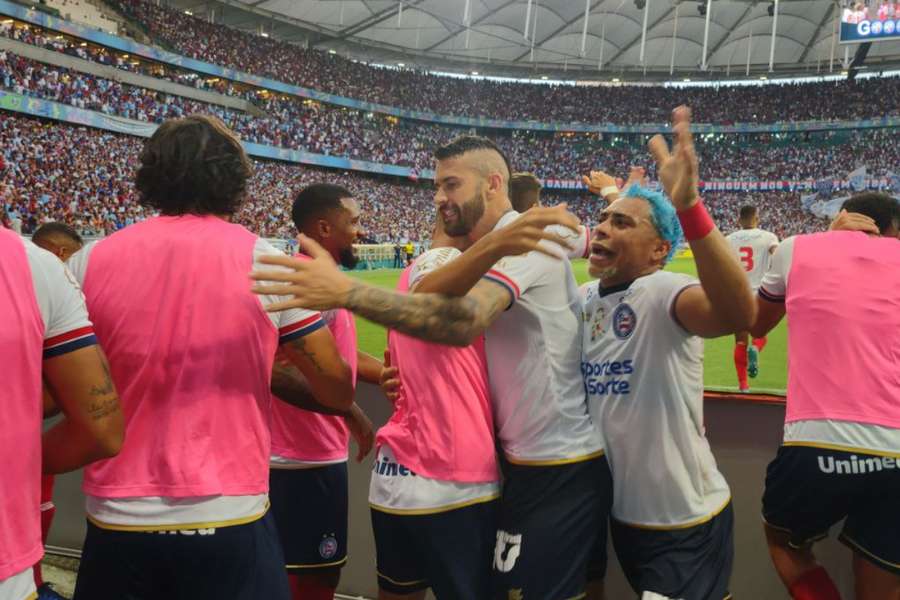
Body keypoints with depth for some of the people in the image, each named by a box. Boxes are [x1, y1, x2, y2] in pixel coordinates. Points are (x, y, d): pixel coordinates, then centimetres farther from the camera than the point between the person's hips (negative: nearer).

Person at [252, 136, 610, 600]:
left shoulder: (521, 242, -17)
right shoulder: (502, 245, 15)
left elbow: (463, 321, -34)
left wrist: (346, 292, -40)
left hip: (558, 473, -9)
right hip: (533, 463, 10)